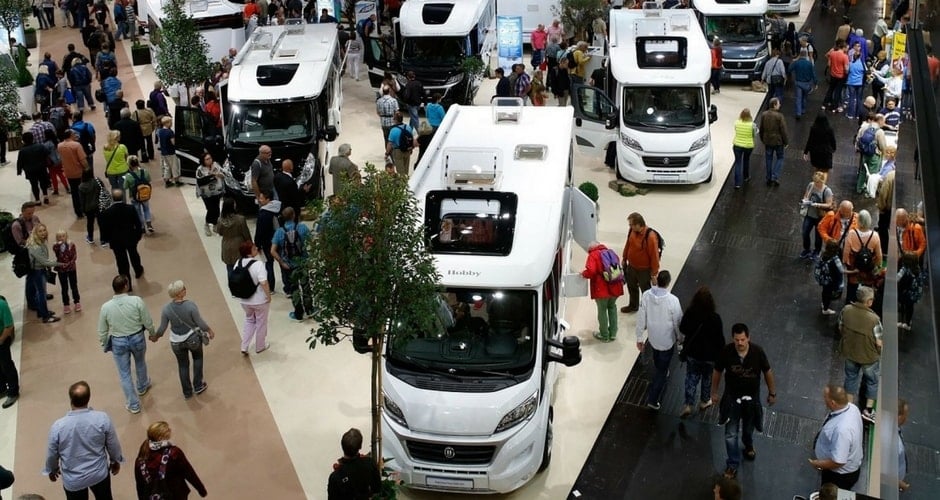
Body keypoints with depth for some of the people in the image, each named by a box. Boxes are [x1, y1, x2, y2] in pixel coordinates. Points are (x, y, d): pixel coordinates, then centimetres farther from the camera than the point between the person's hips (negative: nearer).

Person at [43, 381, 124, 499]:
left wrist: (51, 469, 14)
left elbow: (52, 454, -8)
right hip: (99, 473, 1)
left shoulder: (58, 426, -25)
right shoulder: (103, 419, -24)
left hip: (73, 479, 0)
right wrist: (116, 461, 13)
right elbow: (113, 445, -8)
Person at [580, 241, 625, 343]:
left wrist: (583, 274, 0)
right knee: (612, 307, 25)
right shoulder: (612, 253, 17)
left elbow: (591, 271, -18)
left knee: (602, 310, 10)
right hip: (615, 287, 6)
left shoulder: (593, 255, -3)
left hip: (602, 289, -6)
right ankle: (613, 333, 28)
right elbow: (619, 269, 19)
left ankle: (604, 336, 20)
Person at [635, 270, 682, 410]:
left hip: (652, 337, 4)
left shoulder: (646, 295, -19)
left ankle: (661, 372, 63)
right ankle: (652, 399, 11)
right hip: (667, 340, -4)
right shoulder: (673, 300, -28)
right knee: (662, 369, 9)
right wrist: (680, 337, 6)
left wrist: (639, 338, 4)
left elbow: (641, 318, -9)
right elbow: (678, 322, -14)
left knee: (657, 358, 34)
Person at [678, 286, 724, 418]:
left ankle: (688, 405, 20)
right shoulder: (715, 318, -28)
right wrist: (721, 354, -1)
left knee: (691, 377, 20)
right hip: (709, 356, -2)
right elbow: (720, 339, -17)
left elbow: (682, 329, -4)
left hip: (692, 353, 2)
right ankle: (704, 401, 43)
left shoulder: (689, 313, -21)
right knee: (707, 377, 23)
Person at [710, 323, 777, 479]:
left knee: (748, 428, 26)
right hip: (732, 397, -1)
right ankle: (733, 464, 22)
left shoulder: (757, 352, -23)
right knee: (731, 434, 3)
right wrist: (714, 392, 4)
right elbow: (717, 372, -6)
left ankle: (748, 445, 58)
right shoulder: (726, 352, -23)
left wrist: (772, 393, 3)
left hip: (751, 397, 1)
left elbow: (767, 372, -6)